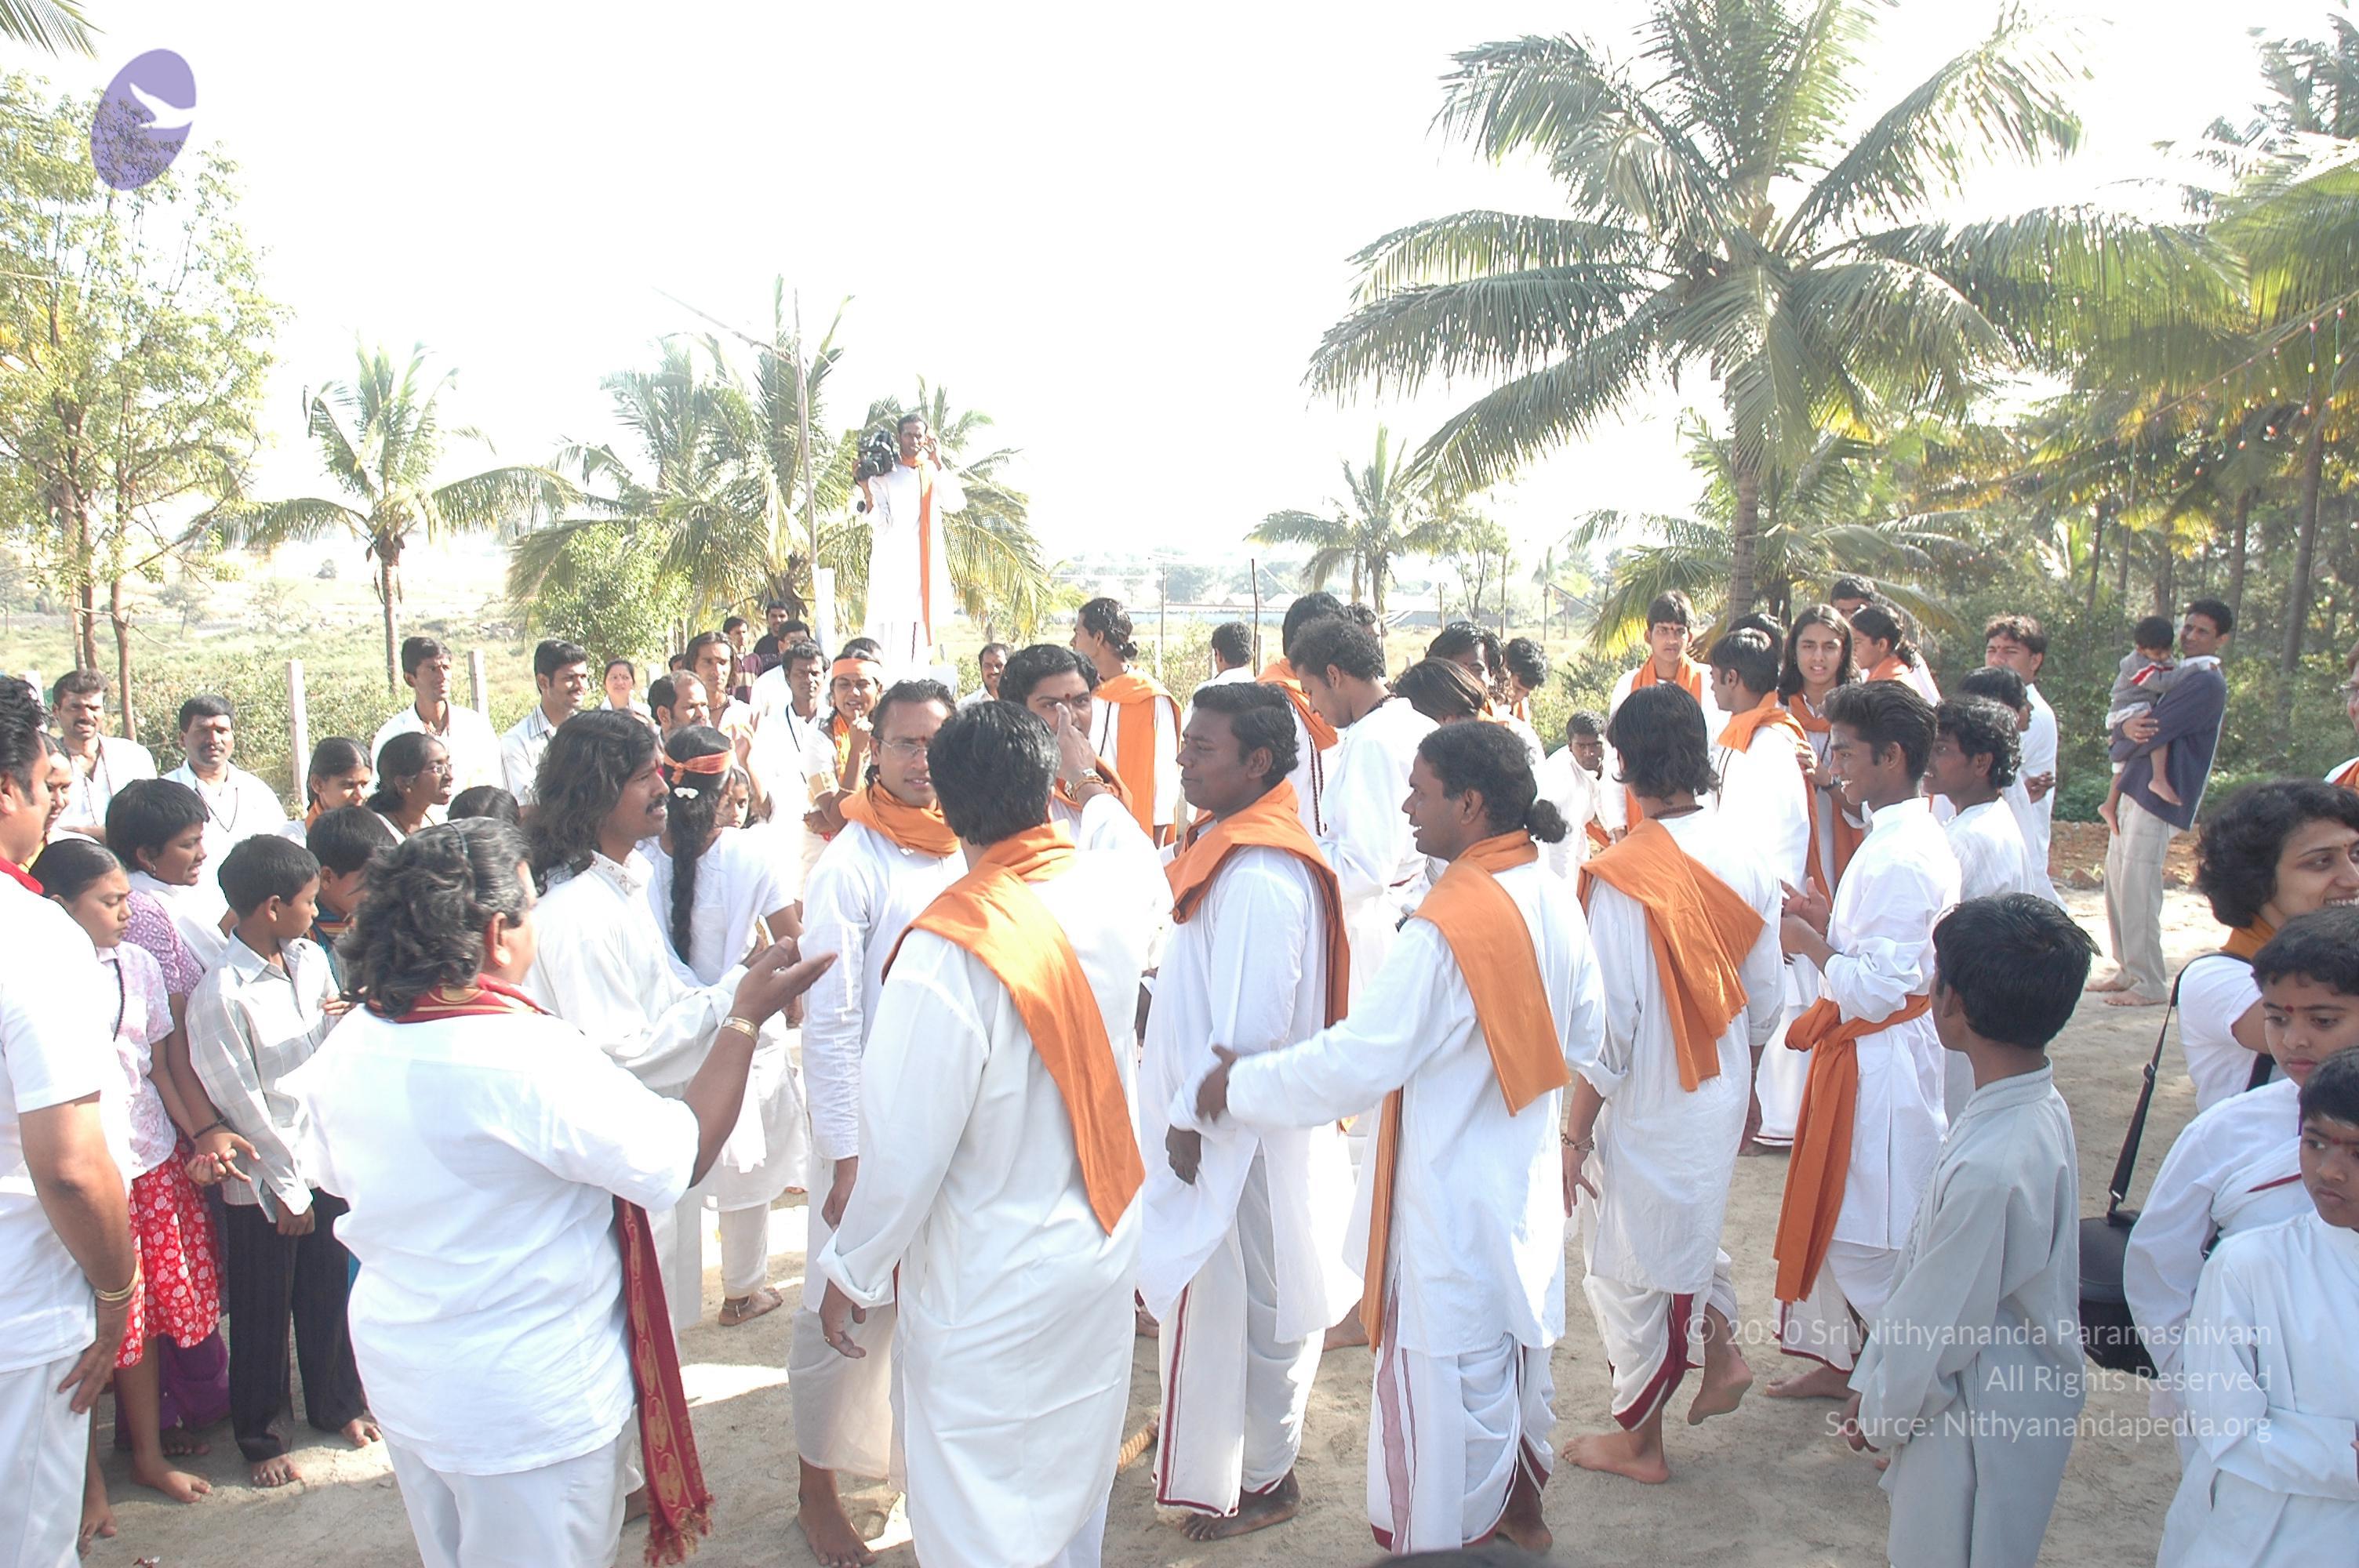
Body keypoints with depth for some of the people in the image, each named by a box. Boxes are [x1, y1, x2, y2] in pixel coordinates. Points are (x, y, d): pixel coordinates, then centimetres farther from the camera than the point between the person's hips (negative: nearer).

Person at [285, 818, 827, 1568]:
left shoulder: (351, 1041, -7)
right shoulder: (527, 1057, -29)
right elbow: (683, 1156, -22)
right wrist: (747, 1018, -14)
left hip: (397, 1370, 7)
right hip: (527, 1400, -7)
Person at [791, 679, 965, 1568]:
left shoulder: (965, 853, 1)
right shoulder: (850, 867, -15)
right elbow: (829, 1025, -14)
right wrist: (846, 1161, -14)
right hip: (876, 1133, -5)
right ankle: (817, 1487, 27)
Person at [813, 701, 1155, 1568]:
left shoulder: (947, 951, -30)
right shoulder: (1110, 891, -11)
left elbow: (907, 1144, -24)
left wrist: (850, 1275, -7)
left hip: (989, 1286, -6)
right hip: (1103, 1242, 6)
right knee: (1075, 1476, 27)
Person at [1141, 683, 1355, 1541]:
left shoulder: (1259, 877, -27)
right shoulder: (1232, 849, 5)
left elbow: (1251, 1027, -28)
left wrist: (1190, 1118, -20)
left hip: (1239, 1135, -9)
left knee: (1241, 1306, 8)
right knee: (1209, 1300, 23)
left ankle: (1263, 1479, 26)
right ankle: (1207, 1433, 42)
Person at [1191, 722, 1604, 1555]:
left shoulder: (1443, 929, -27)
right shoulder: (1555, 900, -2)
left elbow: (1357, 1062, -26)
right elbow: (1585, 1033, 10)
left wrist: (1240, 1085, -14)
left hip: (1454, 1202, -9)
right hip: (1529, 1180, 9)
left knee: (1448, 1384, 8)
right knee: (1513, 1349, 26)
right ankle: (1520, 1512, 45)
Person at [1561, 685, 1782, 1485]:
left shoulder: (1620, 874, -24)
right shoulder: (1744, 849, -6)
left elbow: (1608, 1027, -21)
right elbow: (1767, 994, 4)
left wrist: (1574, 1135, -11)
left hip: (1645, 1109, -6)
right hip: (1720, 1092, 6)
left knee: (1630, 1267, 13)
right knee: (1689, 1228, 32)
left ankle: (1638, 1441, 28)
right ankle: (1722, 1351, 33)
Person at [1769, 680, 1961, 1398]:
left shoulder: (1898, 859, -25)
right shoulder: (1910, 838, 8)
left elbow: (1875, 989, -25)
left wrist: (1811, 942, -12)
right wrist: (1830, 921, 3)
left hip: (1881, 1061, -10)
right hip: (1864, 1053, 10)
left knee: (1872, 1237, 4)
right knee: (1836, 1217, 21)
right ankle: (1840, 1359, 36)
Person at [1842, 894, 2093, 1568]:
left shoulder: (1990, 1169, -35)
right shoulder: (2034, 1105, -5)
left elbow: (1939, 1329, -23)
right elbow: (1924, 1265, 4)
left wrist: (1880, 1413, -5)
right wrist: (1871, 1378, 11)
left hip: (1983, 1422, -8)